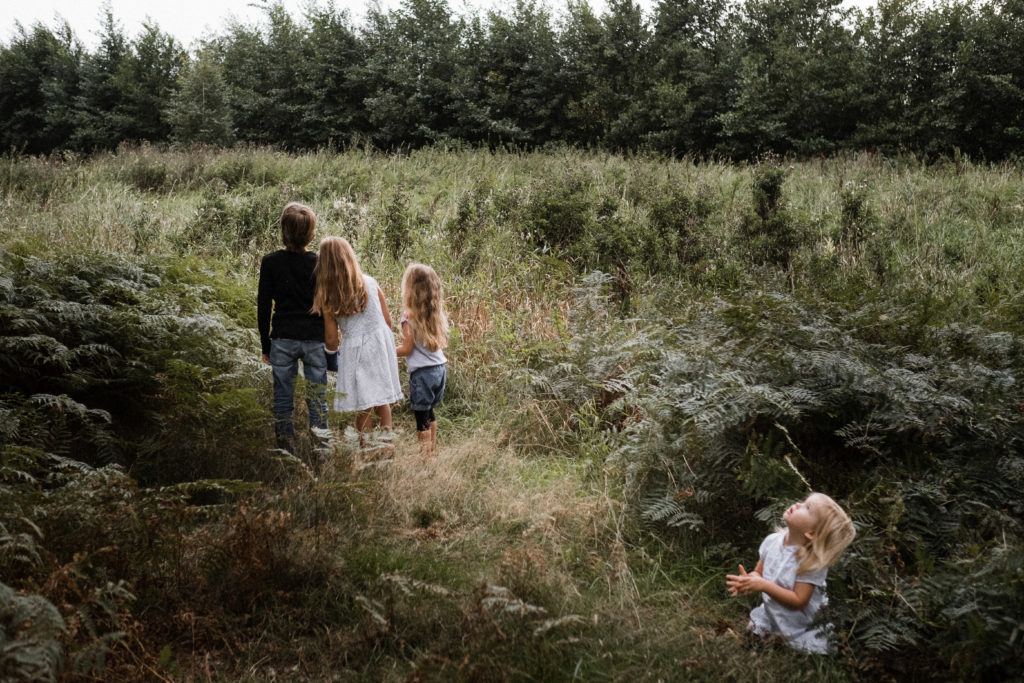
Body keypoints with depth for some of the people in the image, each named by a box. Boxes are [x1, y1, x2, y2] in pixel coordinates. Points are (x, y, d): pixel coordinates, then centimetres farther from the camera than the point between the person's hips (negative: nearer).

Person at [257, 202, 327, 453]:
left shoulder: (270, 263, -5)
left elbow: (263, 308, -2)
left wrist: (265, 345, 8)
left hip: (283, 340, 0)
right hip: (315, 339, 0)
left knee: (283, 400, 9)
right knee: (317, 400, 8)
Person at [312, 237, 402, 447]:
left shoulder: (327, 298, -8)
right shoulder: (370, 283, -2)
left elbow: (331, 340, -3)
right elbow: (388, 320, 2)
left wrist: (331, 350, 20)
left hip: (356, 352, -3)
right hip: (381, 346, 3)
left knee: (365, 408, 7)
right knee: (382, 402, 16)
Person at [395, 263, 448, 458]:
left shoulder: (409, 317, -14)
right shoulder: (437, 313, 5)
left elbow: (407, 349, -12)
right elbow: (442, 342, 10)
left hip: (422, 373, -7)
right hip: (440, 368, 7)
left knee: (421, 416, 2)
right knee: (430, 412, 21)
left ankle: (425, 453, 6)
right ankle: (433, 449, 29)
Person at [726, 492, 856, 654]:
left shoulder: (812, 561, -27)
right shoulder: (772, 541, -9)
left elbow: (799, 601, -26)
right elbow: (759, 573, 3)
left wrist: (764, 585, -33)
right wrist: (747, 580, -21)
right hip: (770, 615, 5)